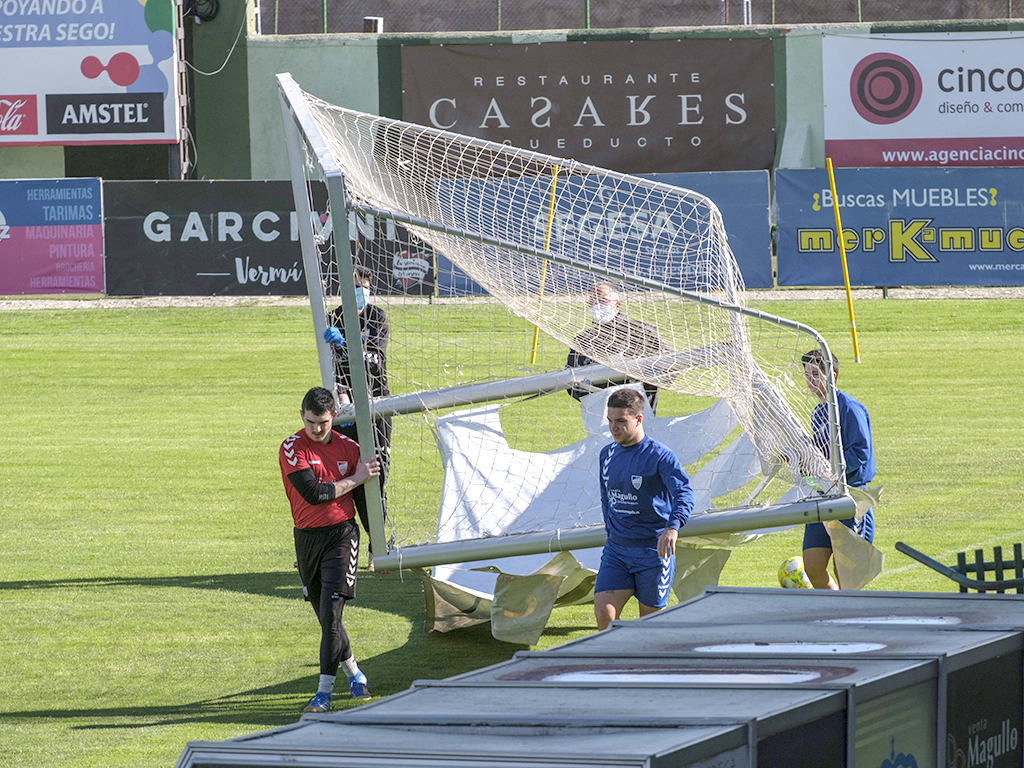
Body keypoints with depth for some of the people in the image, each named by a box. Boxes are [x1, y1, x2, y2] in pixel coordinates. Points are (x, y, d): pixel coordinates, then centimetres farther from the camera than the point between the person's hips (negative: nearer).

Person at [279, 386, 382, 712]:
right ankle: (352, 671, 34)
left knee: (331, 610, -14)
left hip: (342, 535, -1)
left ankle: (325, 691, -13)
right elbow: (313, 493, -17)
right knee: (326, 615, 11)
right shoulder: (292, 449, -5)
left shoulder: (349, 448, 3)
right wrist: (355, 479, -10)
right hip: (307, 538, 1)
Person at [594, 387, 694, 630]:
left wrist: (672, 527, -44)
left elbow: (684, 492, -27)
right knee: (603, 614, -10)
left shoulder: (659, 455, -13)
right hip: (616, 549, 5)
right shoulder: (607, 454, 8)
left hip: (653, 550, -5)